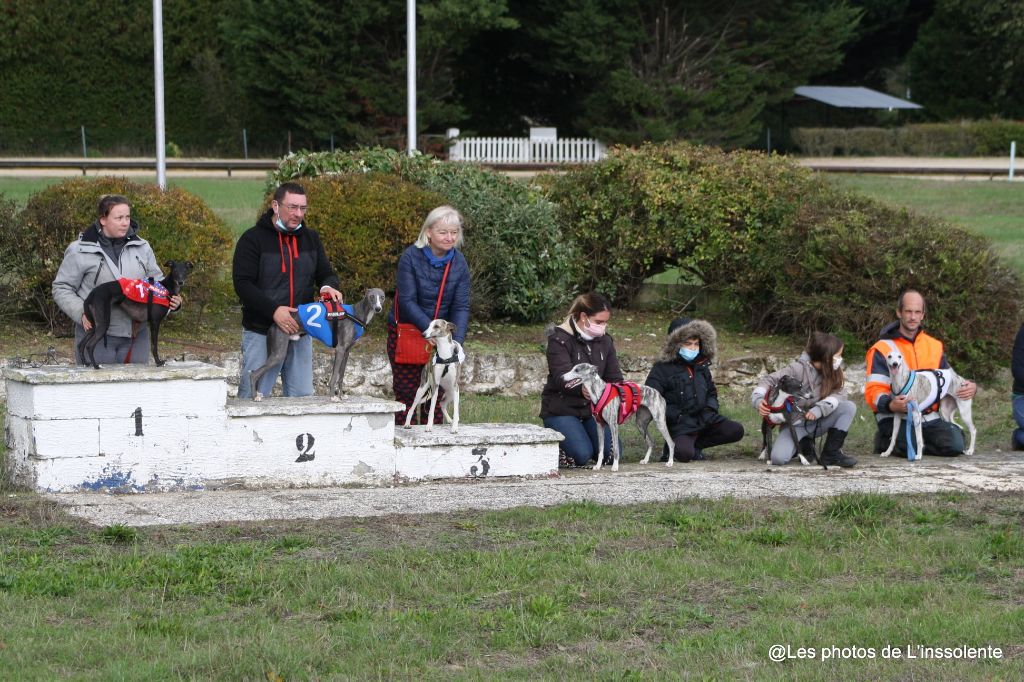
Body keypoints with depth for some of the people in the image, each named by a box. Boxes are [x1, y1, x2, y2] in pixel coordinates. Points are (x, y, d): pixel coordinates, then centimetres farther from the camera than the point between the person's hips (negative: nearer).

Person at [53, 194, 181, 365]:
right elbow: (61, 289, 2)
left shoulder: (142, 247, 11)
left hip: (136, 336, 4)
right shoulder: (80, 251, -2)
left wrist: (171, 300, -3)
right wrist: (81, 313, -14)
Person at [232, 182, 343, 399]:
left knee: (303, 397, 7)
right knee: (253, 397, -3)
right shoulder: (253, 239, -6)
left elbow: (326, 274, 15)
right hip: (261, 332, -5)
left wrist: (329, 287, -12)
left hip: (300, 333, 5)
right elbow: (242, 284, -12)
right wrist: (273, 310, -25)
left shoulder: (311, 239, 11)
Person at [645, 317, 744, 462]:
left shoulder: (702, 366, 14)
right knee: (684, 453, -34)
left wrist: (710, 409, 3)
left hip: (704, 419, 6)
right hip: (680, 426, -6)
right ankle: (675, 446, 4)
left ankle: (694, 444, -3)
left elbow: (712, 392, 26)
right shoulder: (662, 369, -5)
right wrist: (678, 416, -17)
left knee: (736, 430, -15)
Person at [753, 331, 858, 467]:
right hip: (795, 424, -4)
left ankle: (831, 453, -10)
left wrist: (819, 409, -32)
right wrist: (759, 401, -36)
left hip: (817, 422, 4)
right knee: (778, 458, -30)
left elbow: (839, 394, -14)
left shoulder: (831, 372, -2)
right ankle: (803, 443, 3)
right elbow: (769, 381, -17)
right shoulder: (799, 368, -18)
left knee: (849, 407, -18)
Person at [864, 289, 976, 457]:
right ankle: (886, 441, 3)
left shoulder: (935, 346, 14)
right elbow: (874, 391, -10)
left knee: (955, 445, -19)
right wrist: (891, 404, -32)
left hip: (929, 417, 5)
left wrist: (969, 387, 0)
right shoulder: (882, 349, -3)